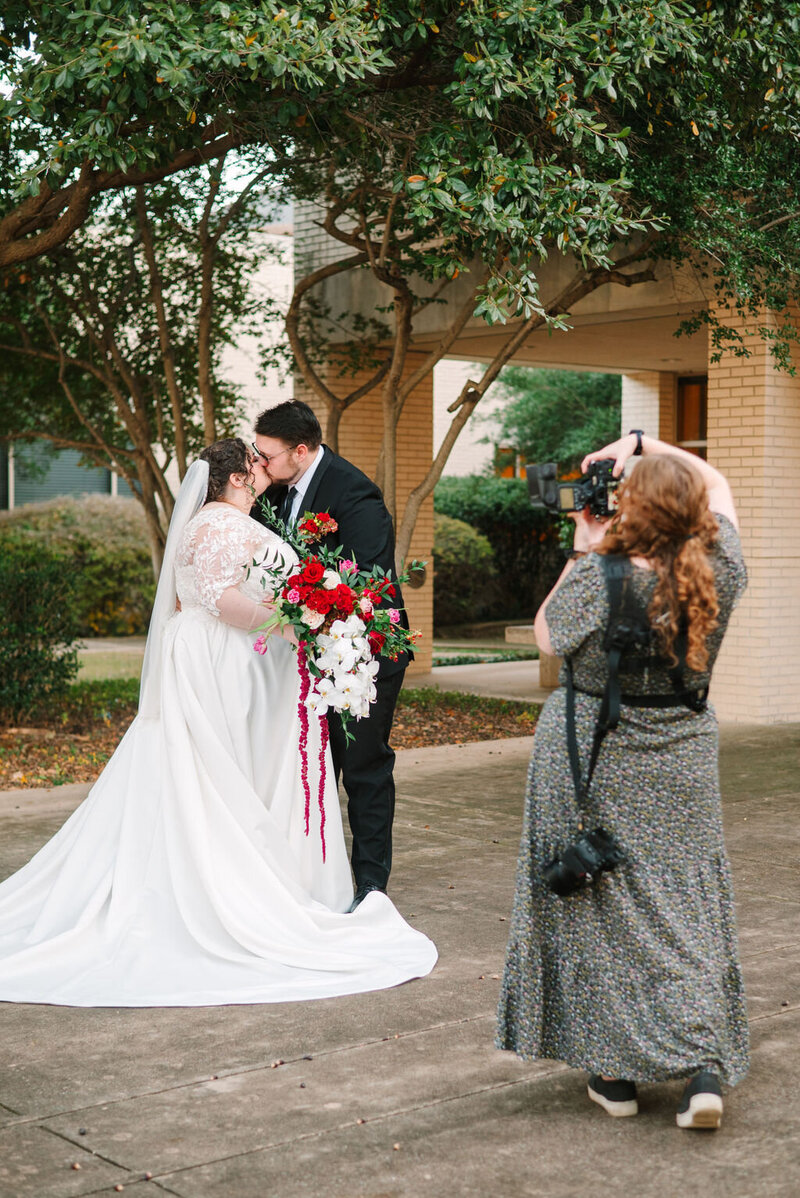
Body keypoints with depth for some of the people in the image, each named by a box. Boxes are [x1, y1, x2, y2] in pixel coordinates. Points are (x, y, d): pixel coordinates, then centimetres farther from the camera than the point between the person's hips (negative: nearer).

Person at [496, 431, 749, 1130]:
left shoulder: (600, 576, -21)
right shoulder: (721, 570, -7)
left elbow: (548, 637, -3)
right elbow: (717, 484, 12)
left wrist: (583, 553, -2)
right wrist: (642, 443, 11)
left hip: (593, 756, -3)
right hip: (683, 756, 4)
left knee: (602, 910, 9)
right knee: (686, 905, 11)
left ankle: (615, 1071, 16)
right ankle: (705, 1070, 1)